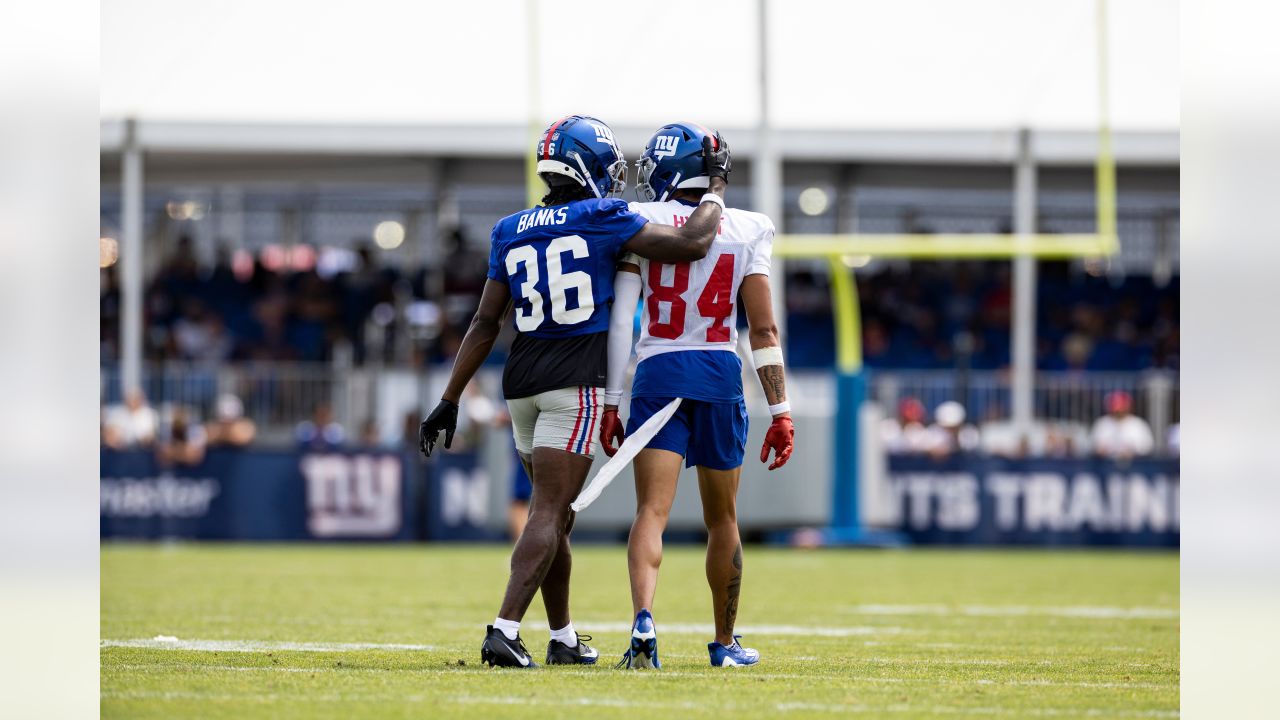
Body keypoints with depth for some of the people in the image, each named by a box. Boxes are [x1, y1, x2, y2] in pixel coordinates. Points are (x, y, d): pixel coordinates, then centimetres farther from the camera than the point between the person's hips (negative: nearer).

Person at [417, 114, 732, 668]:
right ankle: (504, 631, -22)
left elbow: (485, 323, 9)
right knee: (548, 513, -9)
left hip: (522, 383, 6)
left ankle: (563, 639, 26)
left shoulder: (511, 232, 10)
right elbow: (690, 245, -10)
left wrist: (450, 401, 11)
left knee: (555, 513, 18)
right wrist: (716, 187, 7)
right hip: (575, 381, -6)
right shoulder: (602, 219, -5)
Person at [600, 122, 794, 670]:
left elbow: (620, 322, -5)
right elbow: (764, 331, 1)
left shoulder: (641, 225, -2)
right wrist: (781, 413, 4)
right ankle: (725, 643, 28)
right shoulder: (745, 232, 2)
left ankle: (643, 620, -32)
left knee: (651, 512, -7)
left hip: (658, 376, -1)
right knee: (722, 520, 16)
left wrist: (610, 401, 0)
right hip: (720, 377, 1)